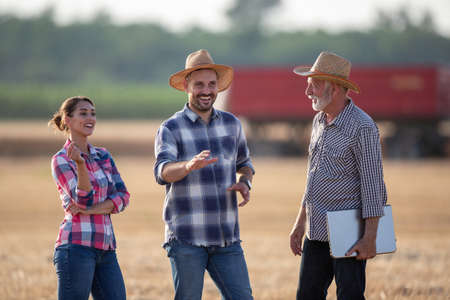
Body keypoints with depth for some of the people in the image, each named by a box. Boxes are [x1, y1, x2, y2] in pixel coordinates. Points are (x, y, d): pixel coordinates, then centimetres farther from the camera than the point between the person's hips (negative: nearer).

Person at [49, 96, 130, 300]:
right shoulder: (61, 160, -3)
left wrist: (89, 210, -11)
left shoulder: (103, 156, 16)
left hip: (105, 249, 6)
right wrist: (80, 164, -30)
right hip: (77, 245, -6)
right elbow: (84, 200, -15)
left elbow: (122, 197, 5)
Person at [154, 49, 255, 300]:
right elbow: (163, 171, -21)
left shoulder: (231, 124, 11)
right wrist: (189, 166, -43)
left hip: (227, 239, 4)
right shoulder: (171, 129, -3)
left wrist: (245, 183, 3)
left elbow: (244, 163, 27)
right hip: (186, 239, -4)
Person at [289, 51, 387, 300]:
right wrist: (300, 223, 21)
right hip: (317, 232, 8)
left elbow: (372, 185, -16)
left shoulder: (362, 127, -14)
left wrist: (370, 237, -20)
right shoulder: (319, 121, 12)